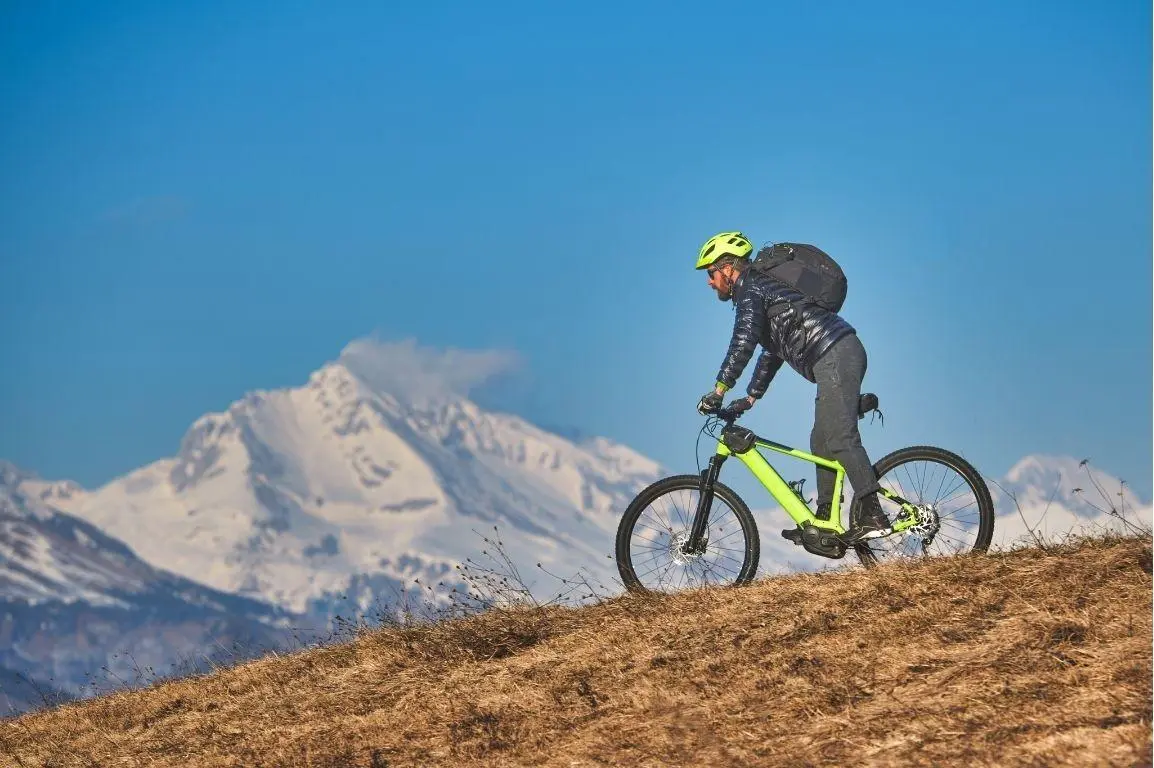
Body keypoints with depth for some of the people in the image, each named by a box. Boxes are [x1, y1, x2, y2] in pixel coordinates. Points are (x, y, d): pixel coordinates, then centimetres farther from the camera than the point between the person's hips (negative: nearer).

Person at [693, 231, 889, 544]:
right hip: (844, 354, 11)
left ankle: (872, 515, -25)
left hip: (834, 356, -11)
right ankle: (823, 520, 13)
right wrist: (750, 398, 31)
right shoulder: (763, 288, 29)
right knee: (822, 442, 12)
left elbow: (744, 341, -18)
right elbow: (771, 352, 35)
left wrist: (719, 389, -20)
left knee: (840, 438, -17)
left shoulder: (750, 290, -3)